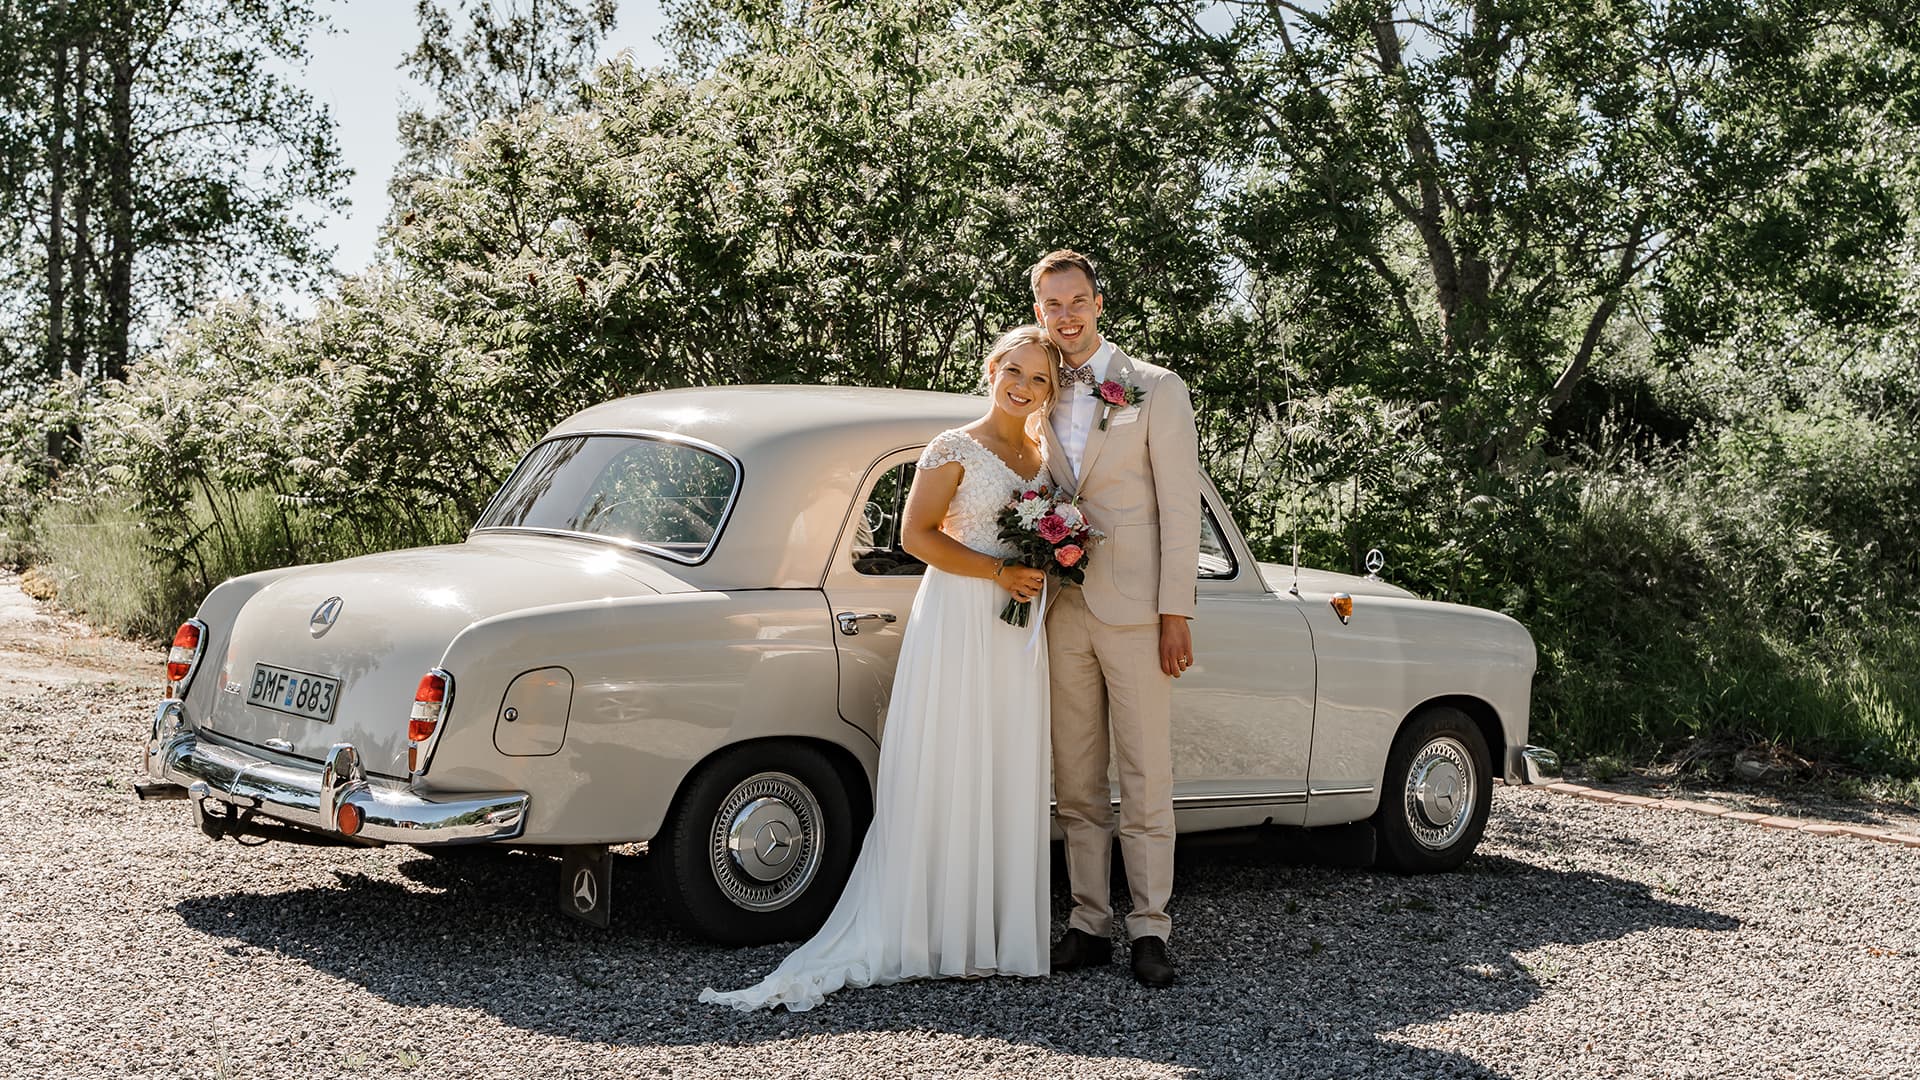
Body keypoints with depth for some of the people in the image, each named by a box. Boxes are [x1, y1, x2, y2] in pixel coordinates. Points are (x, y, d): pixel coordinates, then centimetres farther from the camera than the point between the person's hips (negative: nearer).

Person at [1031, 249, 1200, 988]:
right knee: (1076, 782, 8)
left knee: (1145, 779, -2)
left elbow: (1180, 508, -3)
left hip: (1134, 611, -4)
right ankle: (1090, 923, 16)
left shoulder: (1155, 391, 1)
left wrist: (1175, 612, -10)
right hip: (1061, 613, 5)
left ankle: (1149, 928, 4)